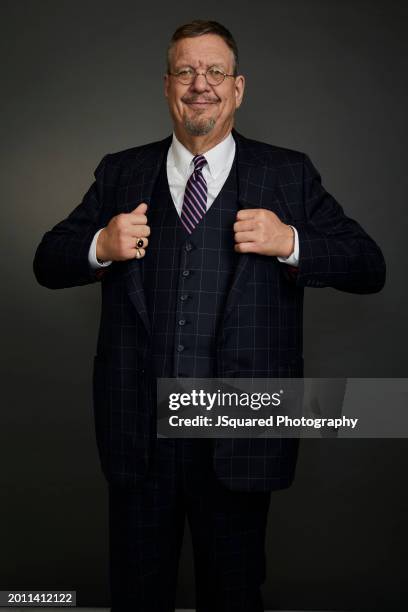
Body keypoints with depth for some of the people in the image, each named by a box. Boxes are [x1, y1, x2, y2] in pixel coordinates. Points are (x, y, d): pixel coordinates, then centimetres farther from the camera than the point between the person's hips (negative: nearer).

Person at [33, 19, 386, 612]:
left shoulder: (288, 174, 2)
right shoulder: (120, 173, 8)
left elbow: (370, 267, -1)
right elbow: (48, 262, 9)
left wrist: (290, 243, -18)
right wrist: (101, 246, -12)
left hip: (237, 432, -1)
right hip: (138, 431, 2)